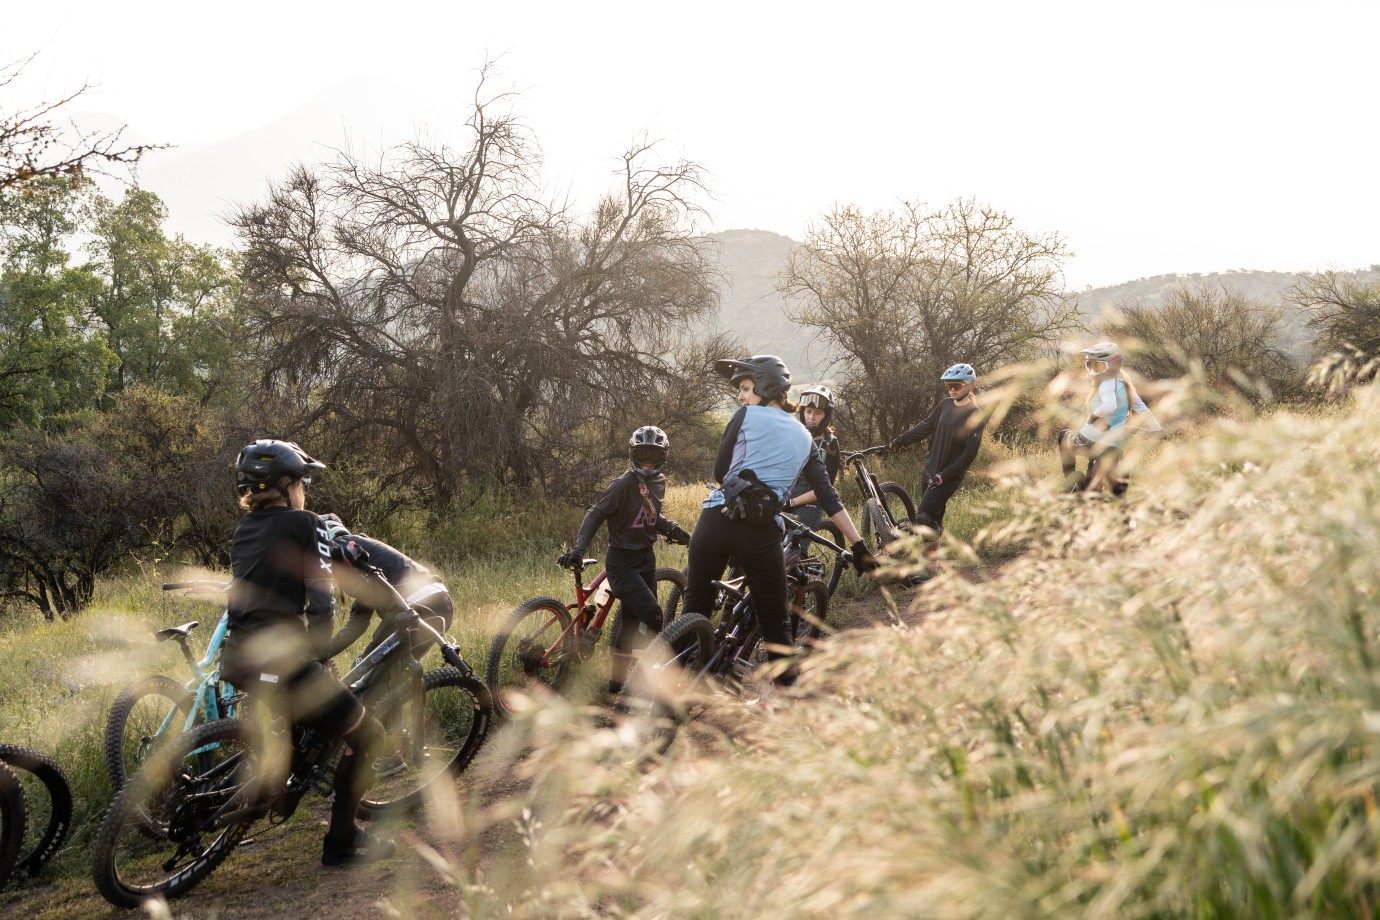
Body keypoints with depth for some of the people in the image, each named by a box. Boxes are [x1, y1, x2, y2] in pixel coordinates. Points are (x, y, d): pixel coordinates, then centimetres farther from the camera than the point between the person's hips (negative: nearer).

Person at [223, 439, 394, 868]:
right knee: (367, 736, 4)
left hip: (235, 658, 8)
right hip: (278, 663, -8)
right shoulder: (304, 524, -3)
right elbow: (320, 601, -8)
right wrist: (318, 655, 2)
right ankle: (341, 842, 8)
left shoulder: (245, 528, 17)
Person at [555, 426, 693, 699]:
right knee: (653, 616, -19)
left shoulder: (658, 483, 6)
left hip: (646, 559, 7)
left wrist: (672, 528, 4)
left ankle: (616, 687, 20)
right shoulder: (624, 484, -17)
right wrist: (578, 549, -26)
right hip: (623, 563, -7)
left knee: (630, 627, 10)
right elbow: (595, 514, -16)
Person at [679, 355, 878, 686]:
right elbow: (829, 498, 12)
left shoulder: (746, 416, 8)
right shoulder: (804, 438, 18)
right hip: (762, 533, 2)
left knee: (696, 607, 13)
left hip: (717, 521, -2)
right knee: (776, 623, 11)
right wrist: (858, 546, 11)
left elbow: (720, 471, 12)